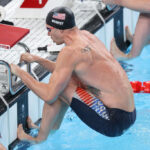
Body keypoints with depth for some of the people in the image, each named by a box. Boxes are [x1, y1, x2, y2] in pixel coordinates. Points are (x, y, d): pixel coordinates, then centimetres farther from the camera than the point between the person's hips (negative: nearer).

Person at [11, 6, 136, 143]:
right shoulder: (87, 35, 9)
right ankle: (54, 128, 32)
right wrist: (37, 59, 19)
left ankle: (40, 138, 7)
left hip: (114, 123, -9)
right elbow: (65, 71, 26)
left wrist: (19, 72, -5)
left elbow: (49, 95, -16)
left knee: (58, 85, -7)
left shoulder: (71, 51, -18)